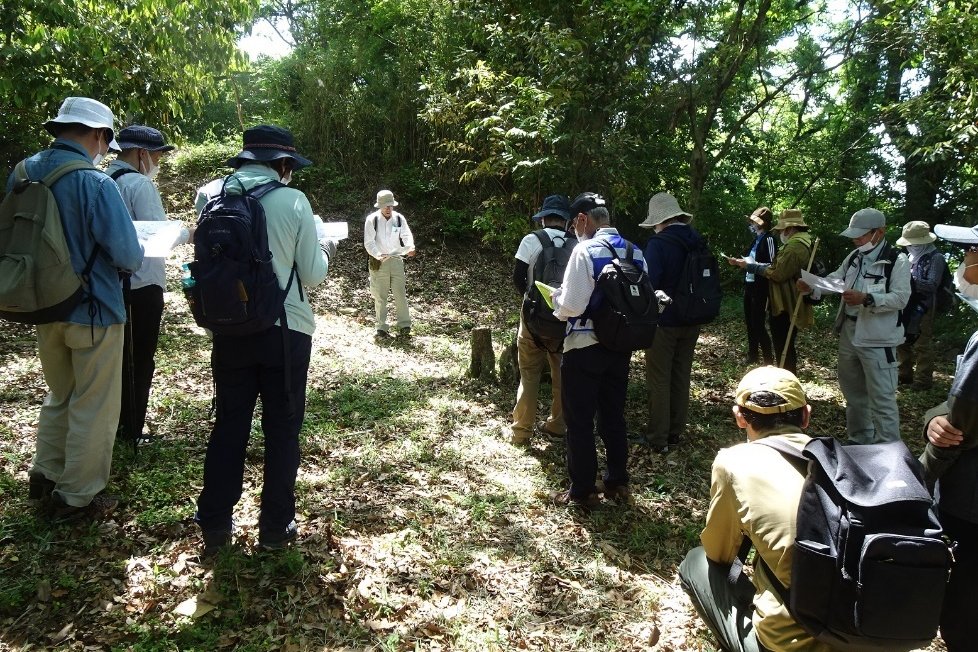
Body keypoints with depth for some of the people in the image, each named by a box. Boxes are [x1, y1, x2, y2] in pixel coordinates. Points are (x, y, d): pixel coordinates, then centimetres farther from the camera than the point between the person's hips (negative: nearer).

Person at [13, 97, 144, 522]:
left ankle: (44, 478, 34)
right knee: (93, 407, 8)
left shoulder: (21, 174, 2)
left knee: (59, 394, 25)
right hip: (93, 311, -7)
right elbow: (128, 255, -22)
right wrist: (136, 255, 1)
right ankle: (77, 498, 19)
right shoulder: (96, 183, -20)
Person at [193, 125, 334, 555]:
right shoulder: (293, 201, -11)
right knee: (282, 428, 10)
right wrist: (325, 252, 15)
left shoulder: (211, 195, -1)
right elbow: (311, 274, -5)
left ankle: (214, 523, 23)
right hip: (285, 330, -3)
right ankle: (276, 527, 19)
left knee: (229, 424, 15)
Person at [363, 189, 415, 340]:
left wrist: (410, 247, -29)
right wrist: (378, 255, -29)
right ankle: (381, 328, 12)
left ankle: (404, 326, 7)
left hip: (396, 260, 2)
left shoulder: (399, 218, 1)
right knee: (380, 296, 4)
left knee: (400, 294, 0)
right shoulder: (372, 220, -7)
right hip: (379, 262, -2)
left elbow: (406, 235, -7)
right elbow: (369, 243, -11)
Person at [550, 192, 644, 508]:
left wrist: (557, 298, -1)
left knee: (580, 420, 6)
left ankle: (582, 491, 15)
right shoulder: (635, 252, 4)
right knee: (613, 415, 18)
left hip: (585, 347, -7)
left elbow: (571, 306, -22)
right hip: (620, 345, 7)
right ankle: (617, 482, 30)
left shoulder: (586, 250, -17)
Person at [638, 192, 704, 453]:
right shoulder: (697, 241, 3)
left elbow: (649, 284, -21)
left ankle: (658, 439, 8)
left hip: (665, 322, -6)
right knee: (681, 377, 15)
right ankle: (676, 432, 25)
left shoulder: (658, 243, -18)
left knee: (659, 380, 2)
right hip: (691, 322, 6)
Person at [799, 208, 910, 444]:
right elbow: (835, 279, 10)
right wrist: (812, 285, -9)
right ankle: (859, 439, 36)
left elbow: (900, 298, -19)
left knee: (882, 397, -6)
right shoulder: (854, 257, 10)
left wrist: (866, 299, -31)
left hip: (877, 339, -8)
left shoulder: (897, 261, -12)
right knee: (853, 391, 20)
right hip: (849, 334, 8)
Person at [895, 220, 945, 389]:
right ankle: (904, 375, 26)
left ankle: (924, 380, 8)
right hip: (906, 306, 7)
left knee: (922, 345, -2)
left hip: (923, 309, -7)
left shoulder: (935, 258, -10)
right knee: (902, 342, 13)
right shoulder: (911, 255, 10)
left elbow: (932, 285, -16)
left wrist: (910, 278, -22)